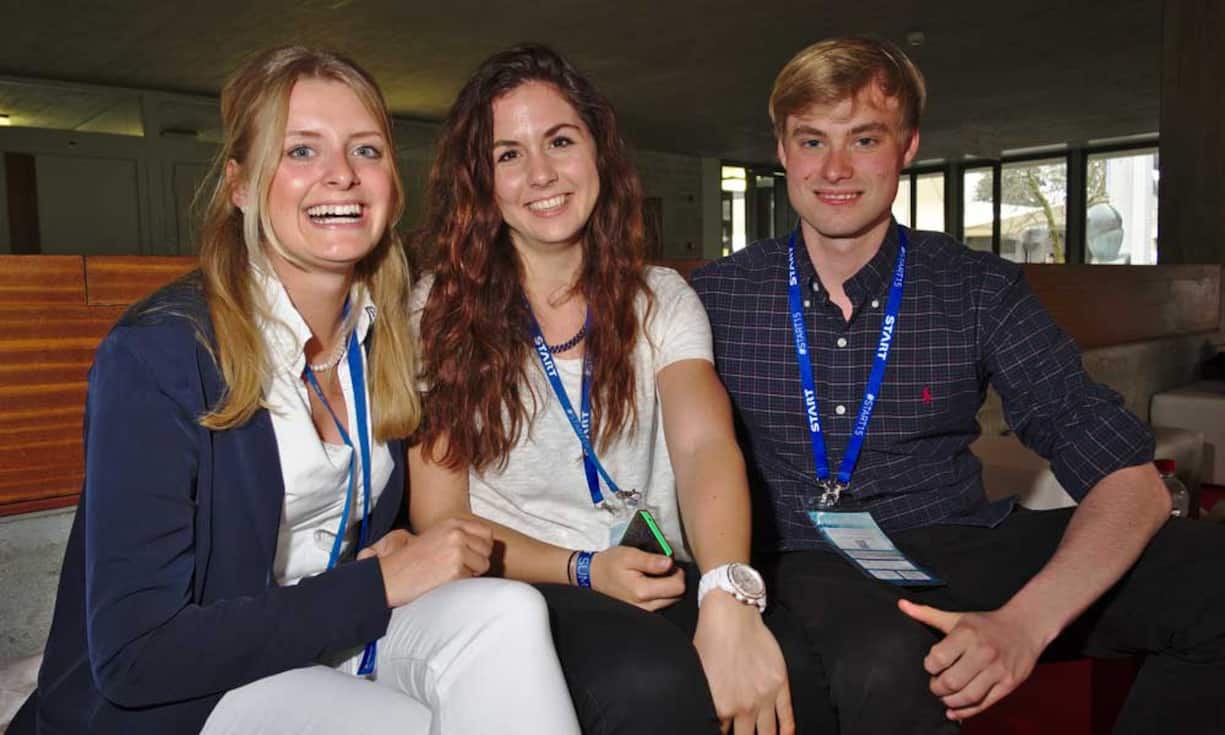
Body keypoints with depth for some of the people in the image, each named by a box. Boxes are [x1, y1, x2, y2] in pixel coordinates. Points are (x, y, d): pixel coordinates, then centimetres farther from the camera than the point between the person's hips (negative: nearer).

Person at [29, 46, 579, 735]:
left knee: (506, 612, -25)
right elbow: (133, 657, -21)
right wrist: (382, 583, -23)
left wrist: (402, 546, -10)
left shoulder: (389, 332, -1)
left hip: (345, 635, 6)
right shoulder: (158, 353, -19)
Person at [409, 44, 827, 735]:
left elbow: (705, 446, -14)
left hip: (661, 583, 2)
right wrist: (585, 570, -16)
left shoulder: (662, 299, 6)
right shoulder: (443, 312, 1)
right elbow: (440, 521, -1)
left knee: (795, 677, -28)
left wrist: (728, 597, -33)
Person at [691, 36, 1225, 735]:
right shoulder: (714, 297, 1)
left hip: (953, 547, 3)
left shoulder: (981, 290, 0)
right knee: (887, 664, -38)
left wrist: (1025, 621, -22)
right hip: (803, 561, -2)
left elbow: (1130, 479, -4)